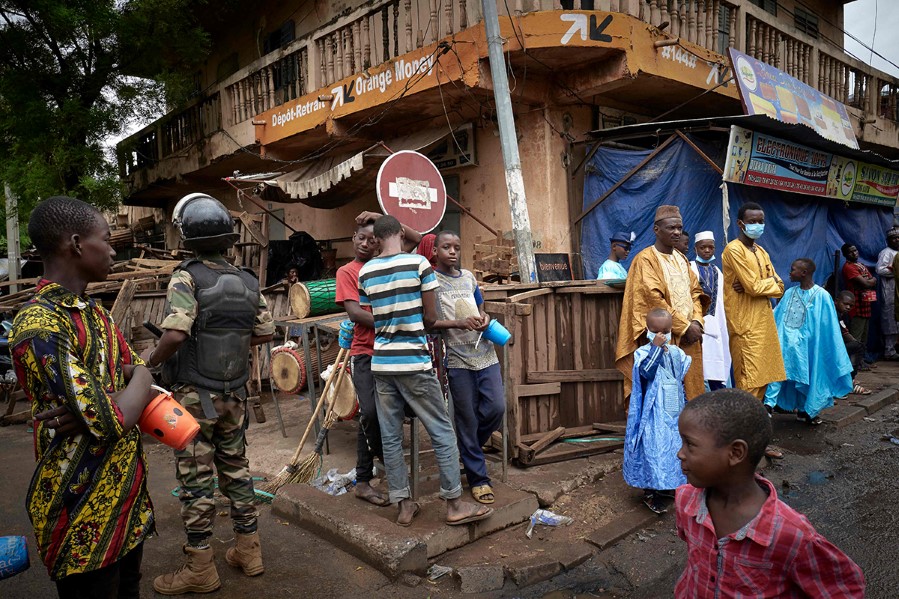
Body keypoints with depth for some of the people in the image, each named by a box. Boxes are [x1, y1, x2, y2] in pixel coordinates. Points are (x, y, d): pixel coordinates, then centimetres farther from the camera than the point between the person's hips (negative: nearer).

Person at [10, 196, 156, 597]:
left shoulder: (93, 311, 7)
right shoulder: (39, 327, -22)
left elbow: (139, 374, 5)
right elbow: (112, 421, -26)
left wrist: (94, 407, -15)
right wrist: (139, 384, -6)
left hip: (126, 490, 8)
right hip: (84, 511, -8)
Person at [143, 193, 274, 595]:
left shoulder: (187, 278, -15)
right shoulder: (248, 281, 1)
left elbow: (175, 334, -26)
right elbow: (265, 333, 6)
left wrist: (149, 360, -8)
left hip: (195, 395, -5)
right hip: (235, 394, 5)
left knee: (195, 479, 6)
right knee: (236, 468, 17)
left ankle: (200, 569, 18)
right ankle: (248, 551, 28)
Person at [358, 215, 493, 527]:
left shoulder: (365, 272, 3)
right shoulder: (419, 264, -8)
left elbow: (371, 318, 4)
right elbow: (431, 317, -5)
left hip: (381, 362, 5)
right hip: (413, 363, -4)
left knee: (390, 436, 10)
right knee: (442, 432, 6)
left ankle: (403, 504, 19)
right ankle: (455, 504, 12)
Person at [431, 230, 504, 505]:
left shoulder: (469, 276, 12)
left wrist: (485, 319, 0)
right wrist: (458, 323, -20)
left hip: (484, 353, 5)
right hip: (457, 358, -5)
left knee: (497, 408, 1)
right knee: (467, 418, 3)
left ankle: (469, 449, 30)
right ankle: (478, 478, 17)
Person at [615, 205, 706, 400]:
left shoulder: (681, 259, 16)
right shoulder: (645, 259, -8)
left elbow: (695, 292, 14)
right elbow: (654, 299, -15)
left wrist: (696, 321, -4)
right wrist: (685, 326, -14)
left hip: (688, 337, 7)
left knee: (690, 387, 8)